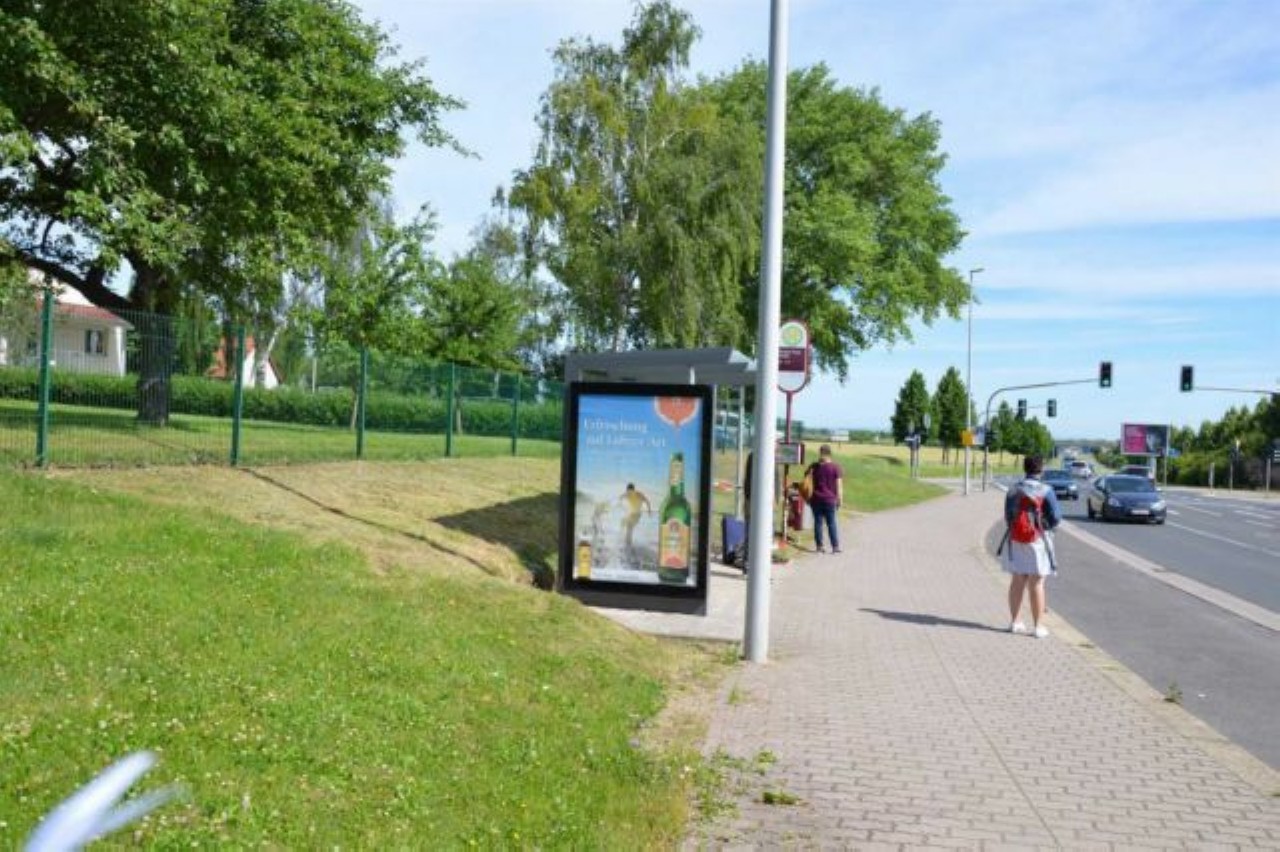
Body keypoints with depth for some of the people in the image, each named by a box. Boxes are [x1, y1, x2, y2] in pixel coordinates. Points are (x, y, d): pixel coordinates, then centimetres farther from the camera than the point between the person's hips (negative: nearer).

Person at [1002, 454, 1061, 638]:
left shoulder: (1013, 490, 1)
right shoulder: (1046, 491, -11)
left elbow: (1008, 517, 4)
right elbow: (1055, 517, -10)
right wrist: (1044, 524, 9)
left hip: (1015, 540, 4)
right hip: (1037, 540, -4)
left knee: (1017, 582, 12)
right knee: (1036, 584, 1)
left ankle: (1014, 622, 19)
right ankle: (1037, 626, 6)